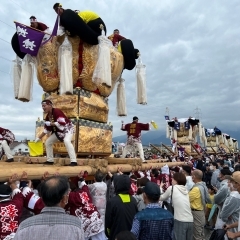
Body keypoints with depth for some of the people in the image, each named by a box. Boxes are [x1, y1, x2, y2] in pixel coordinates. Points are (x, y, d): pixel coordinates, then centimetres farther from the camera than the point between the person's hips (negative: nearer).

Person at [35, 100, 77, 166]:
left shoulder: (57, 111, -24)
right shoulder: (47, 116, 1)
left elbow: (62, 123, -34)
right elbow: (47, 130, 9)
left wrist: (51, 123, -25)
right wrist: (39, 137, 6)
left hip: (67, 128, -9)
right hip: (58, 131, 9)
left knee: (66, 141, -35)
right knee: (48, 142, 10)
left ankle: (73, 161, -33)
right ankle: (50, 160, 22)